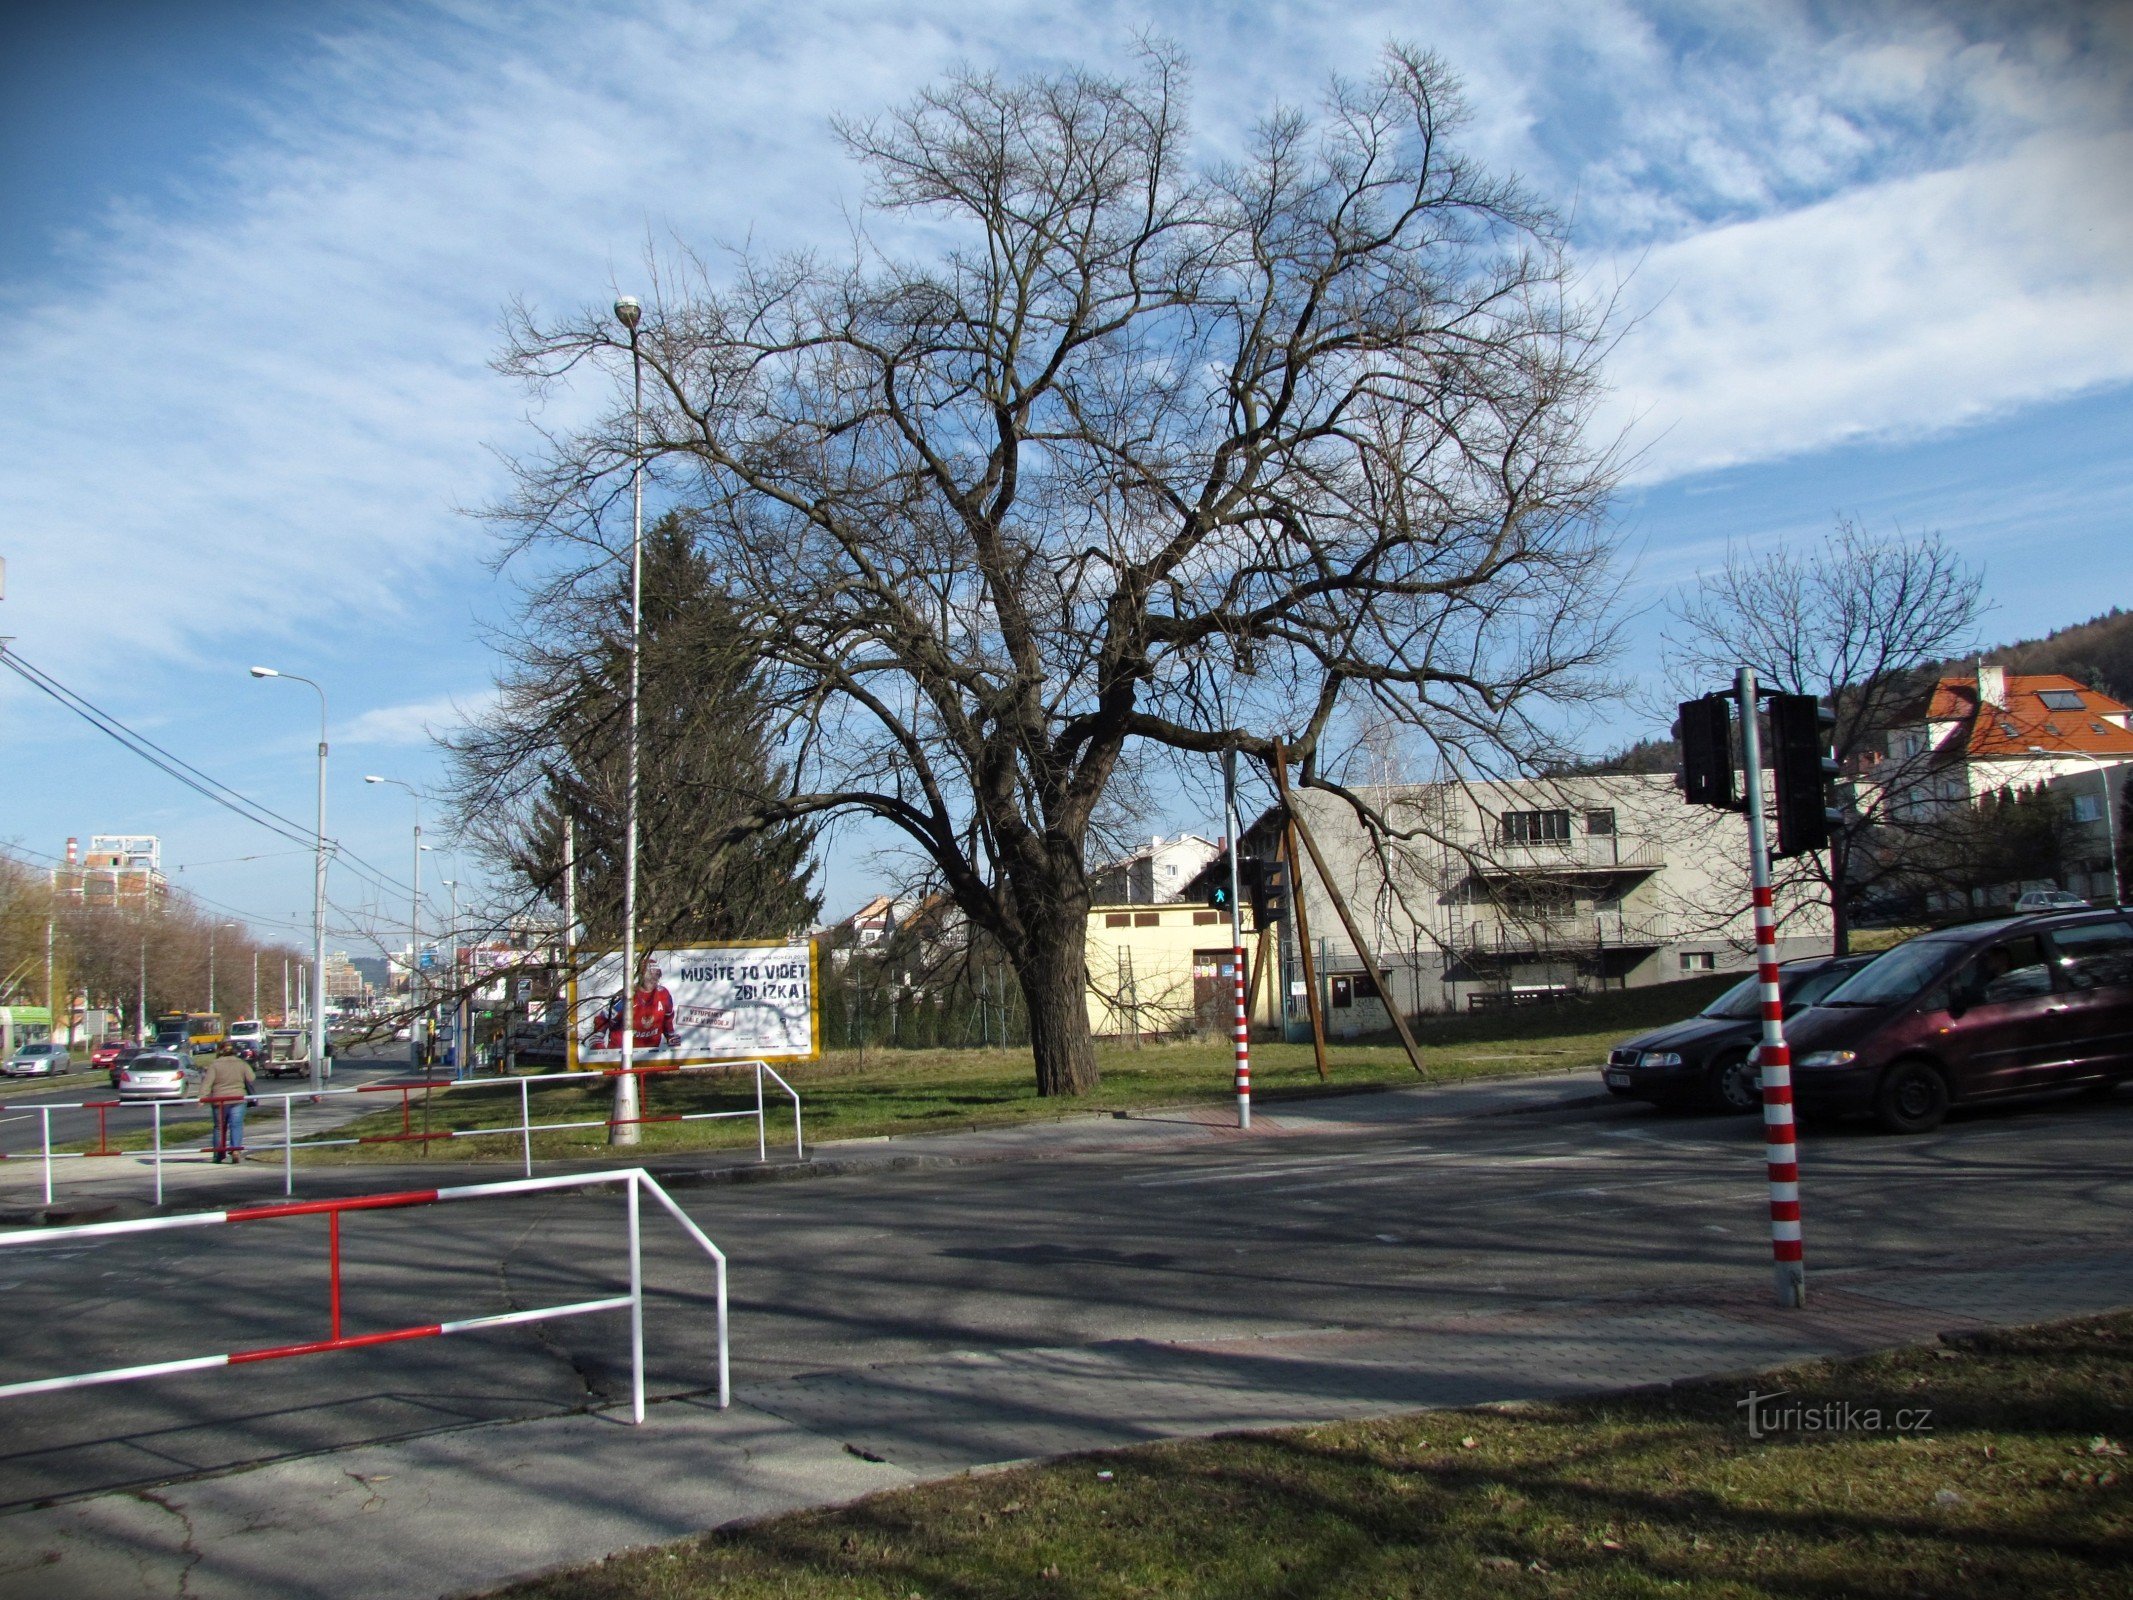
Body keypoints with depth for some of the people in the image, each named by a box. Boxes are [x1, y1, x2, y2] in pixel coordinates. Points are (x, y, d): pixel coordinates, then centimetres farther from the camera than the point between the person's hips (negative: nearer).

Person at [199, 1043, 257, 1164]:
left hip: (219, 1101, 0)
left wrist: (203, 1097, -12)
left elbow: (207, 1082, -9)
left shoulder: (214, 1065, -1)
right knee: (236, 1125, -1)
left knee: (219, 1127, 11)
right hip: (238, 1099, 0)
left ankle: (218, 1154, 17)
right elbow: (251, 1078, 4)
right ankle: (236, 1149, -18)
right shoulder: (242, 1064, 6)